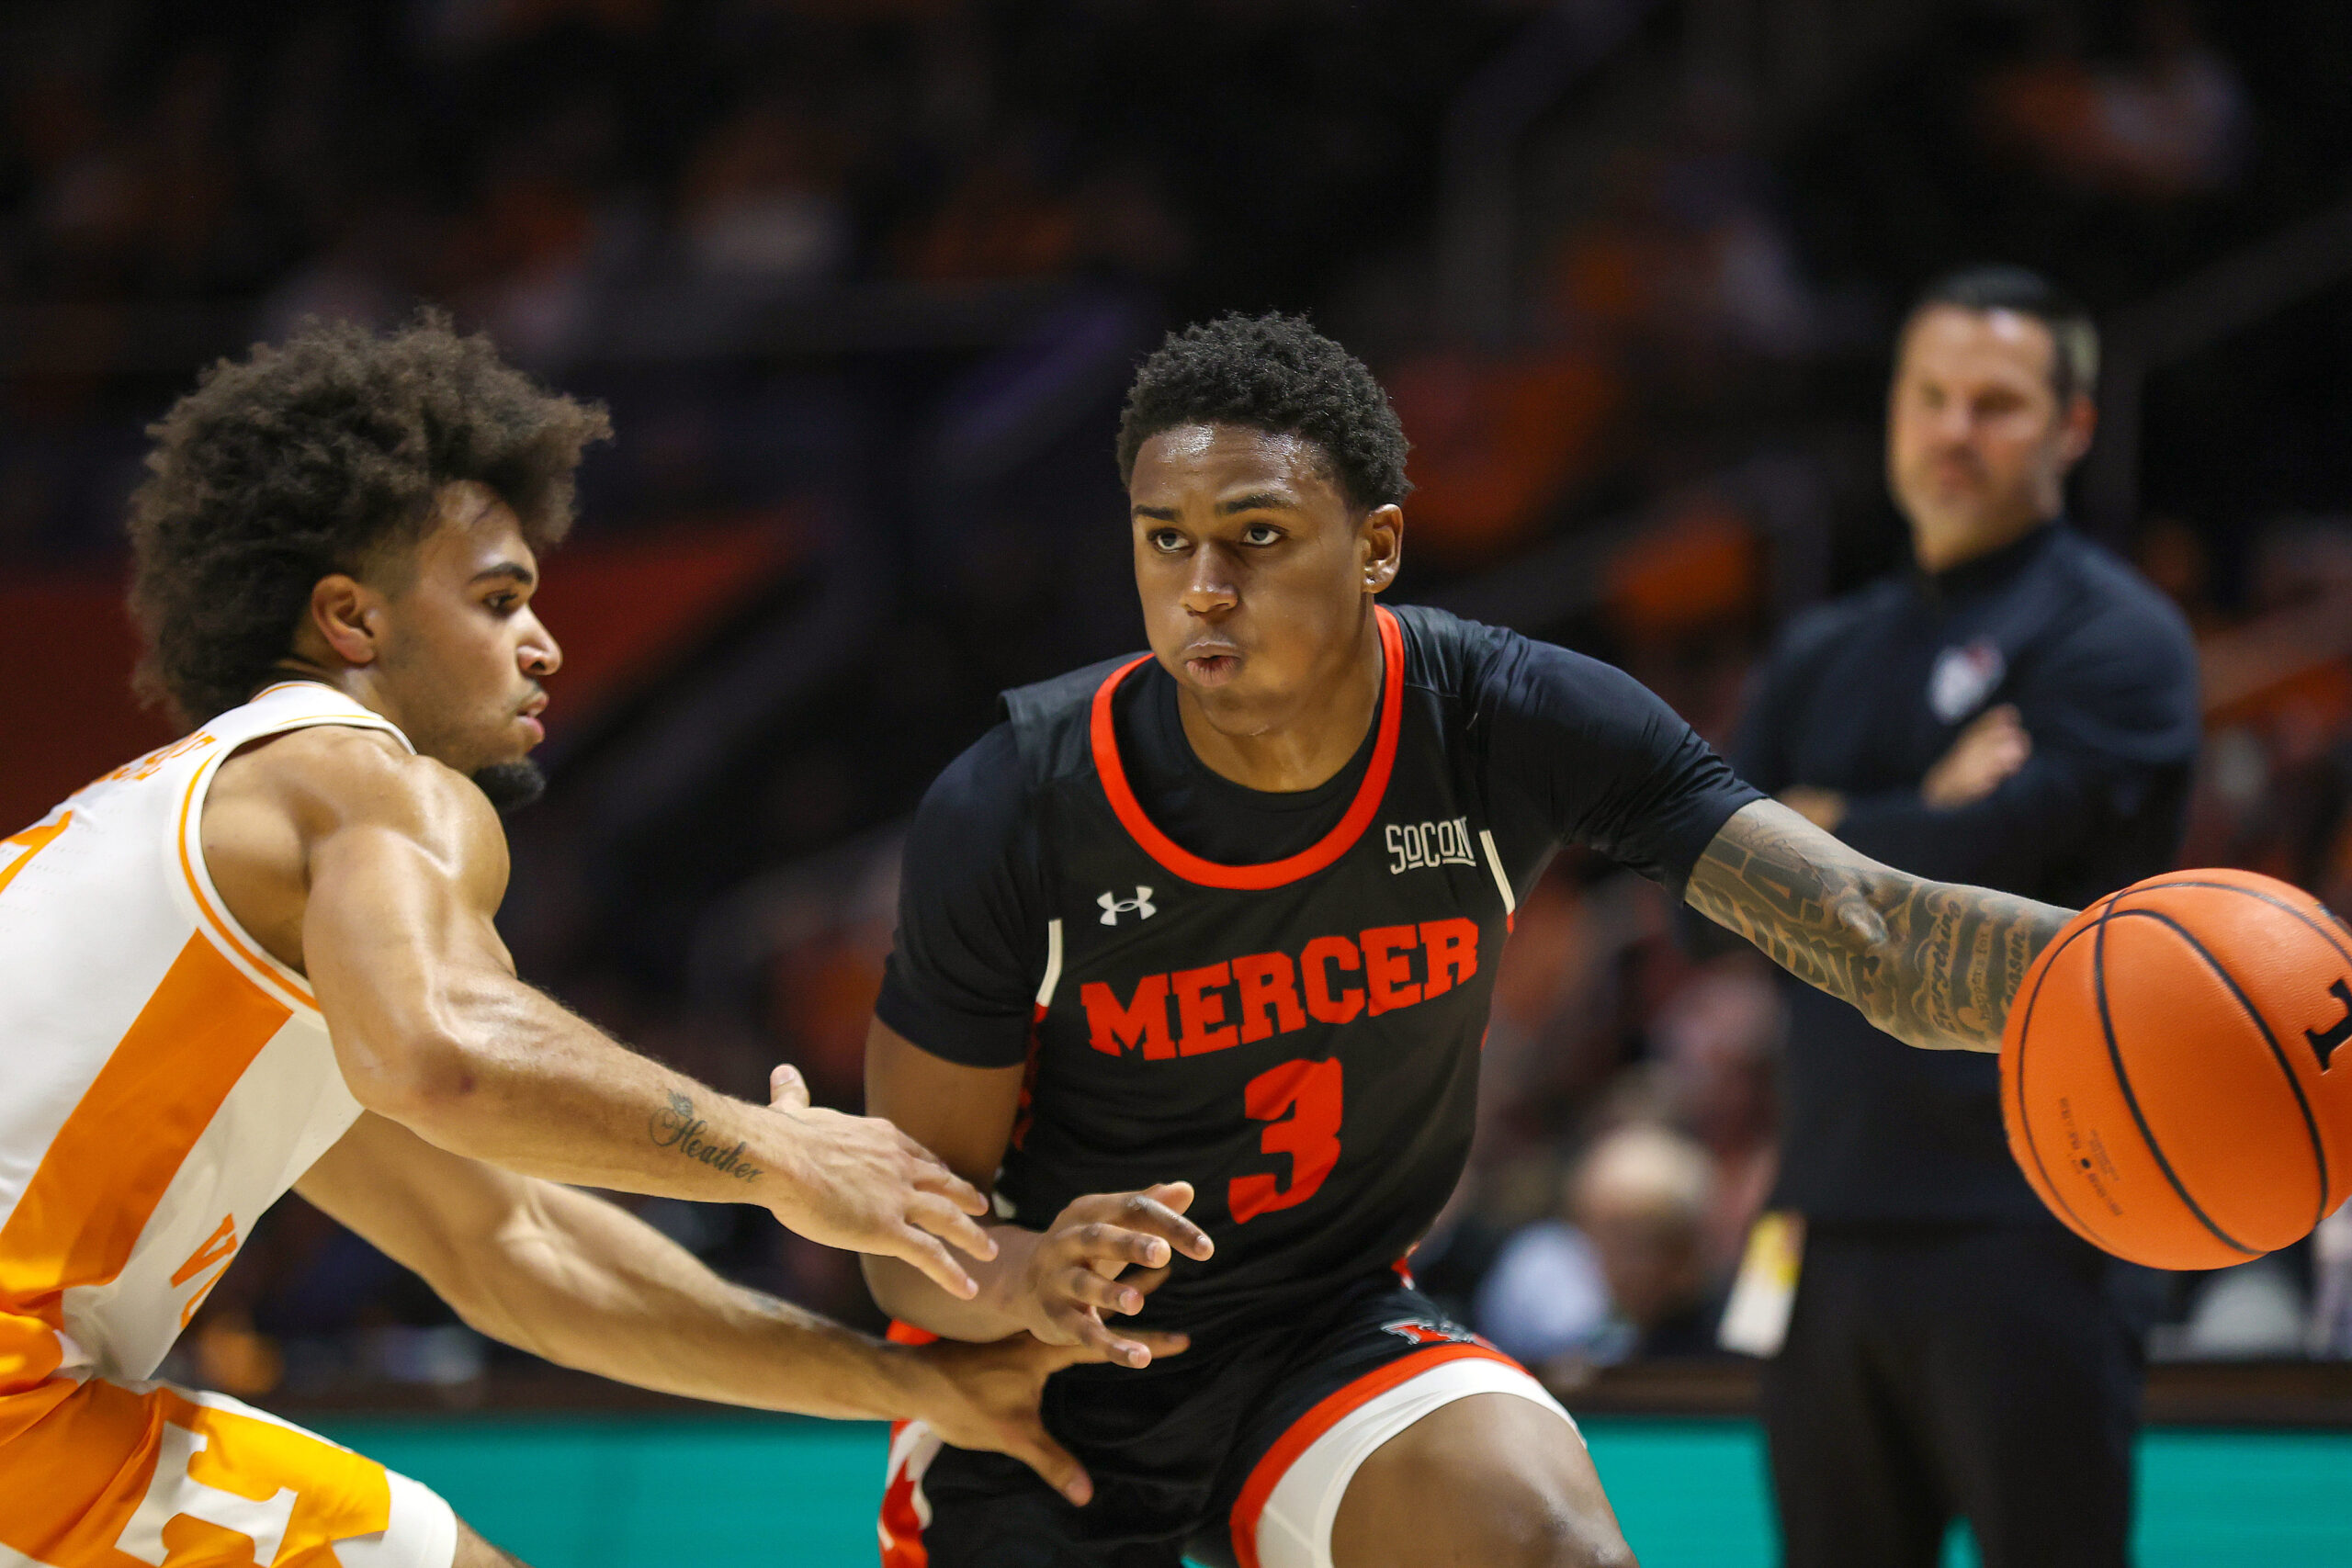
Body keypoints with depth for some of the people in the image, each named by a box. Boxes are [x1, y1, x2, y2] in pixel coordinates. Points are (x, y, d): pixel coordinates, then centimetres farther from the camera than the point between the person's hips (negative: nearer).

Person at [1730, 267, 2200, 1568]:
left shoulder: (2113, 639, -2)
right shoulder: (1826, 656, 18)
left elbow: (1982, 858, -15)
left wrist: (1818, 834, 1)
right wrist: (1914, 828, -6)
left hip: (2021, 1228, -6)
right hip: (1837, 1215, 6)